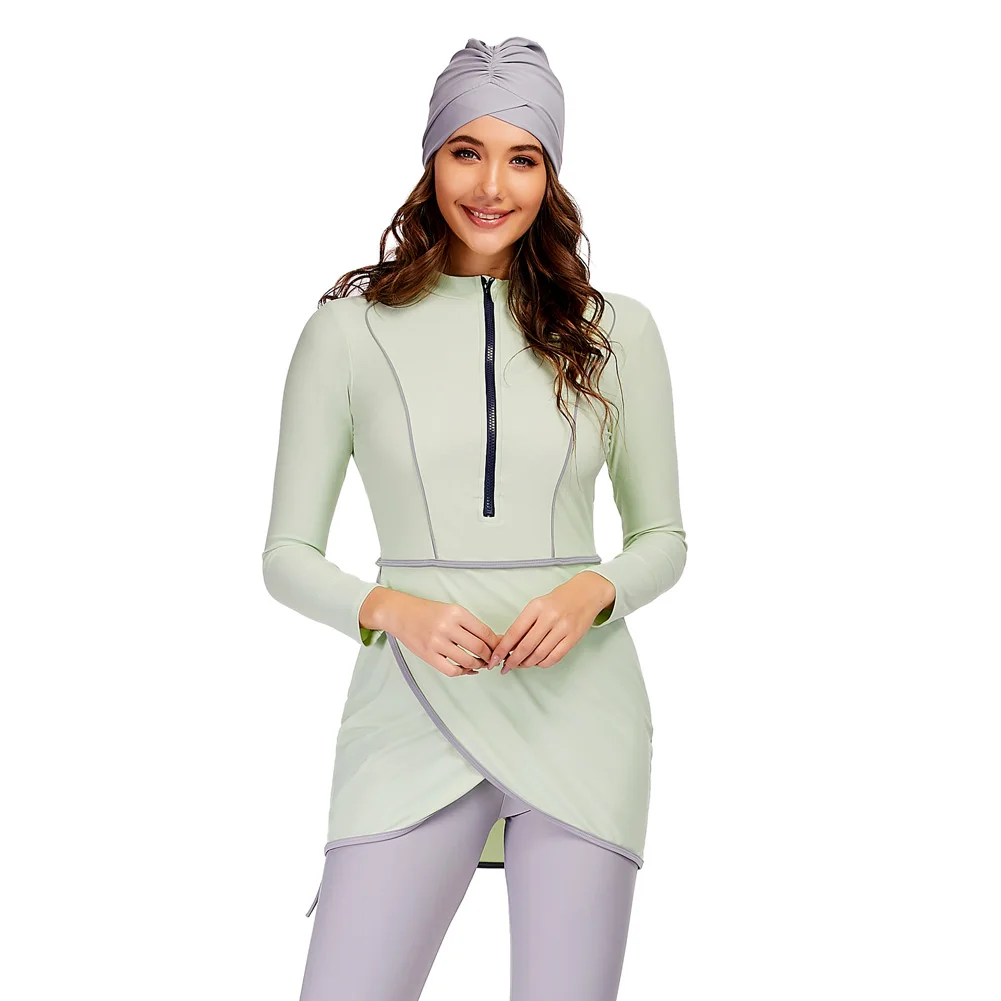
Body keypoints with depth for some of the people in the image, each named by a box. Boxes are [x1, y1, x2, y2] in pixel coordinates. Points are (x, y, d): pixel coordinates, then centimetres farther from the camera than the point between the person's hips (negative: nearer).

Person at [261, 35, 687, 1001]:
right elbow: (287, 555, 4)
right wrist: (392, 611, -14)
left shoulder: (616, 331, 5)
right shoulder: (350, 328, 1)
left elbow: (662, 538, 13)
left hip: (580, 708, 1)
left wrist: (594, 589, -9)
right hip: (415, 713, -1)